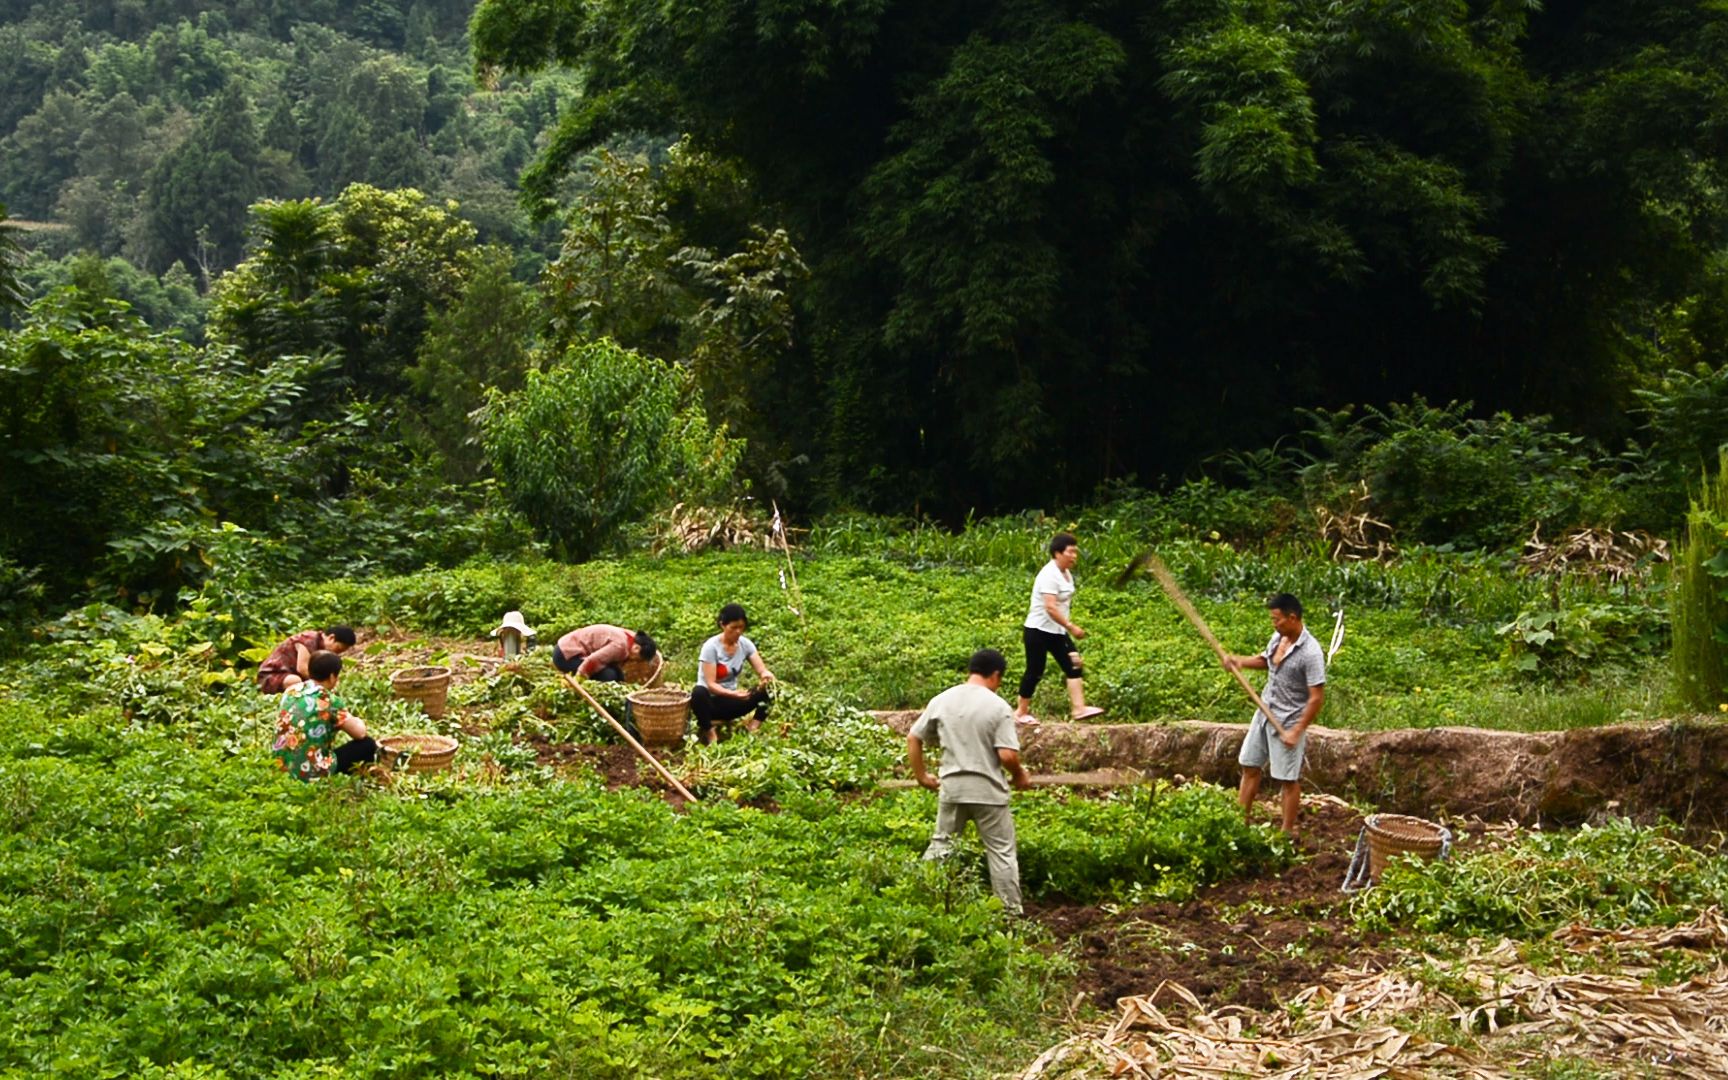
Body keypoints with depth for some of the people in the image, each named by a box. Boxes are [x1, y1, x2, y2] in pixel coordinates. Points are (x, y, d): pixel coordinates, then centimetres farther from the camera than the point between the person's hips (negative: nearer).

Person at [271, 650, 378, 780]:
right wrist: (357, 721, 18)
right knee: (367, 745, 5)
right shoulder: (329, 700, -14)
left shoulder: (291, 691, 4)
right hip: (311, 772, -7)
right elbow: (360, 733, -4)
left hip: (281, 766, 7)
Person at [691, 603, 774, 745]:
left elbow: (762, 670, -9)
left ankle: (751, 731, -16)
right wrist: (732, 694, -40)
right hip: (711, 700, -4)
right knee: (699, 693, -40)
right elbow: (711, 685, -23)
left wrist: (766, 676, -35)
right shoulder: (711, 647, -18)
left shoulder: (745, 644, -3)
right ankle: (709, 733, -18)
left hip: (730, 701, 4)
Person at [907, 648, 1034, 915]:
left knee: (940, 845, 18)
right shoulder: (998, 706, -11)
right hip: (988, 791, -3)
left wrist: (921, 775, 16)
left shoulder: (941, 701, 2)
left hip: (951, 788, 4)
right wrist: (1020, 775, 4)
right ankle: (1012, 913, 10)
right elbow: (1007, 754, -17)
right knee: (1002, 852, 7)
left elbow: (913, 738, 6)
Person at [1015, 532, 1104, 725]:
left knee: (1073, 665, -3)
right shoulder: (1049, 575, -20)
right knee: (1035, 671, -1)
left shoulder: (1066, 574, 9)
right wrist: (1071, 626, -28)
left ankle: (1079, 708, -9)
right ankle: (1021, 712, 13)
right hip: (1039, 631, -9)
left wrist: (1068, 626, 16)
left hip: (1057, 632, 9)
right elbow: (1050, 608, -28)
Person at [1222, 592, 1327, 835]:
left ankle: (1287, 831, 16)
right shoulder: (1278, 638, 0)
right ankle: (1241, 819, 28)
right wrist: (1241, 661, 3)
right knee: (1249, 766, 16)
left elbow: (1317, 697, -22)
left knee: (1288, 779, 3)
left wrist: (1297, 731, -22)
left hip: (1288, 721, -8)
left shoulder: (1310, 652, -24)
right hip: (1264, 713, 8)